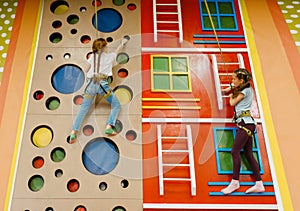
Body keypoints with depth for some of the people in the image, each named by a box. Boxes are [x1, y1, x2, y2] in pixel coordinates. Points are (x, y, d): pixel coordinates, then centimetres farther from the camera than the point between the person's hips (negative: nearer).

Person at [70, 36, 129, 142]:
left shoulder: (92, 56, 13)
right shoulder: (109, 56, 11)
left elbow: (85, 69, 14)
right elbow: (117, 50, 33)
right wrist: (123, 42, 52)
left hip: (91, 84, 3)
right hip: (102, 83, -3)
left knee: (83, 109, 7)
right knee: (116, 105, 10)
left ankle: (74, 131, -5)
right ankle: (109, 126, -7)